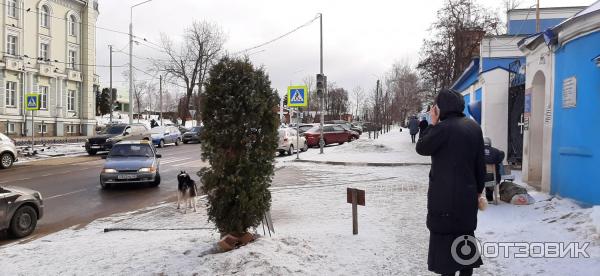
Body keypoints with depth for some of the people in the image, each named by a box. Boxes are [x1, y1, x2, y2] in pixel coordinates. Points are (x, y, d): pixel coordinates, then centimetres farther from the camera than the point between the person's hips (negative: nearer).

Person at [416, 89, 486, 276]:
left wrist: (432, 124, -3)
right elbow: (480, 163, 9)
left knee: (444, 236, 3)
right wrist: (479, 188, 17)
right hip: (467, 192, 7)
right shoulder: (474, 127, 4)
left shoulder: (444, 127, -18)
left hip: (445, 194, -7)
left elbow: (421, 148, -7)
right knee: (465, 233, 18)